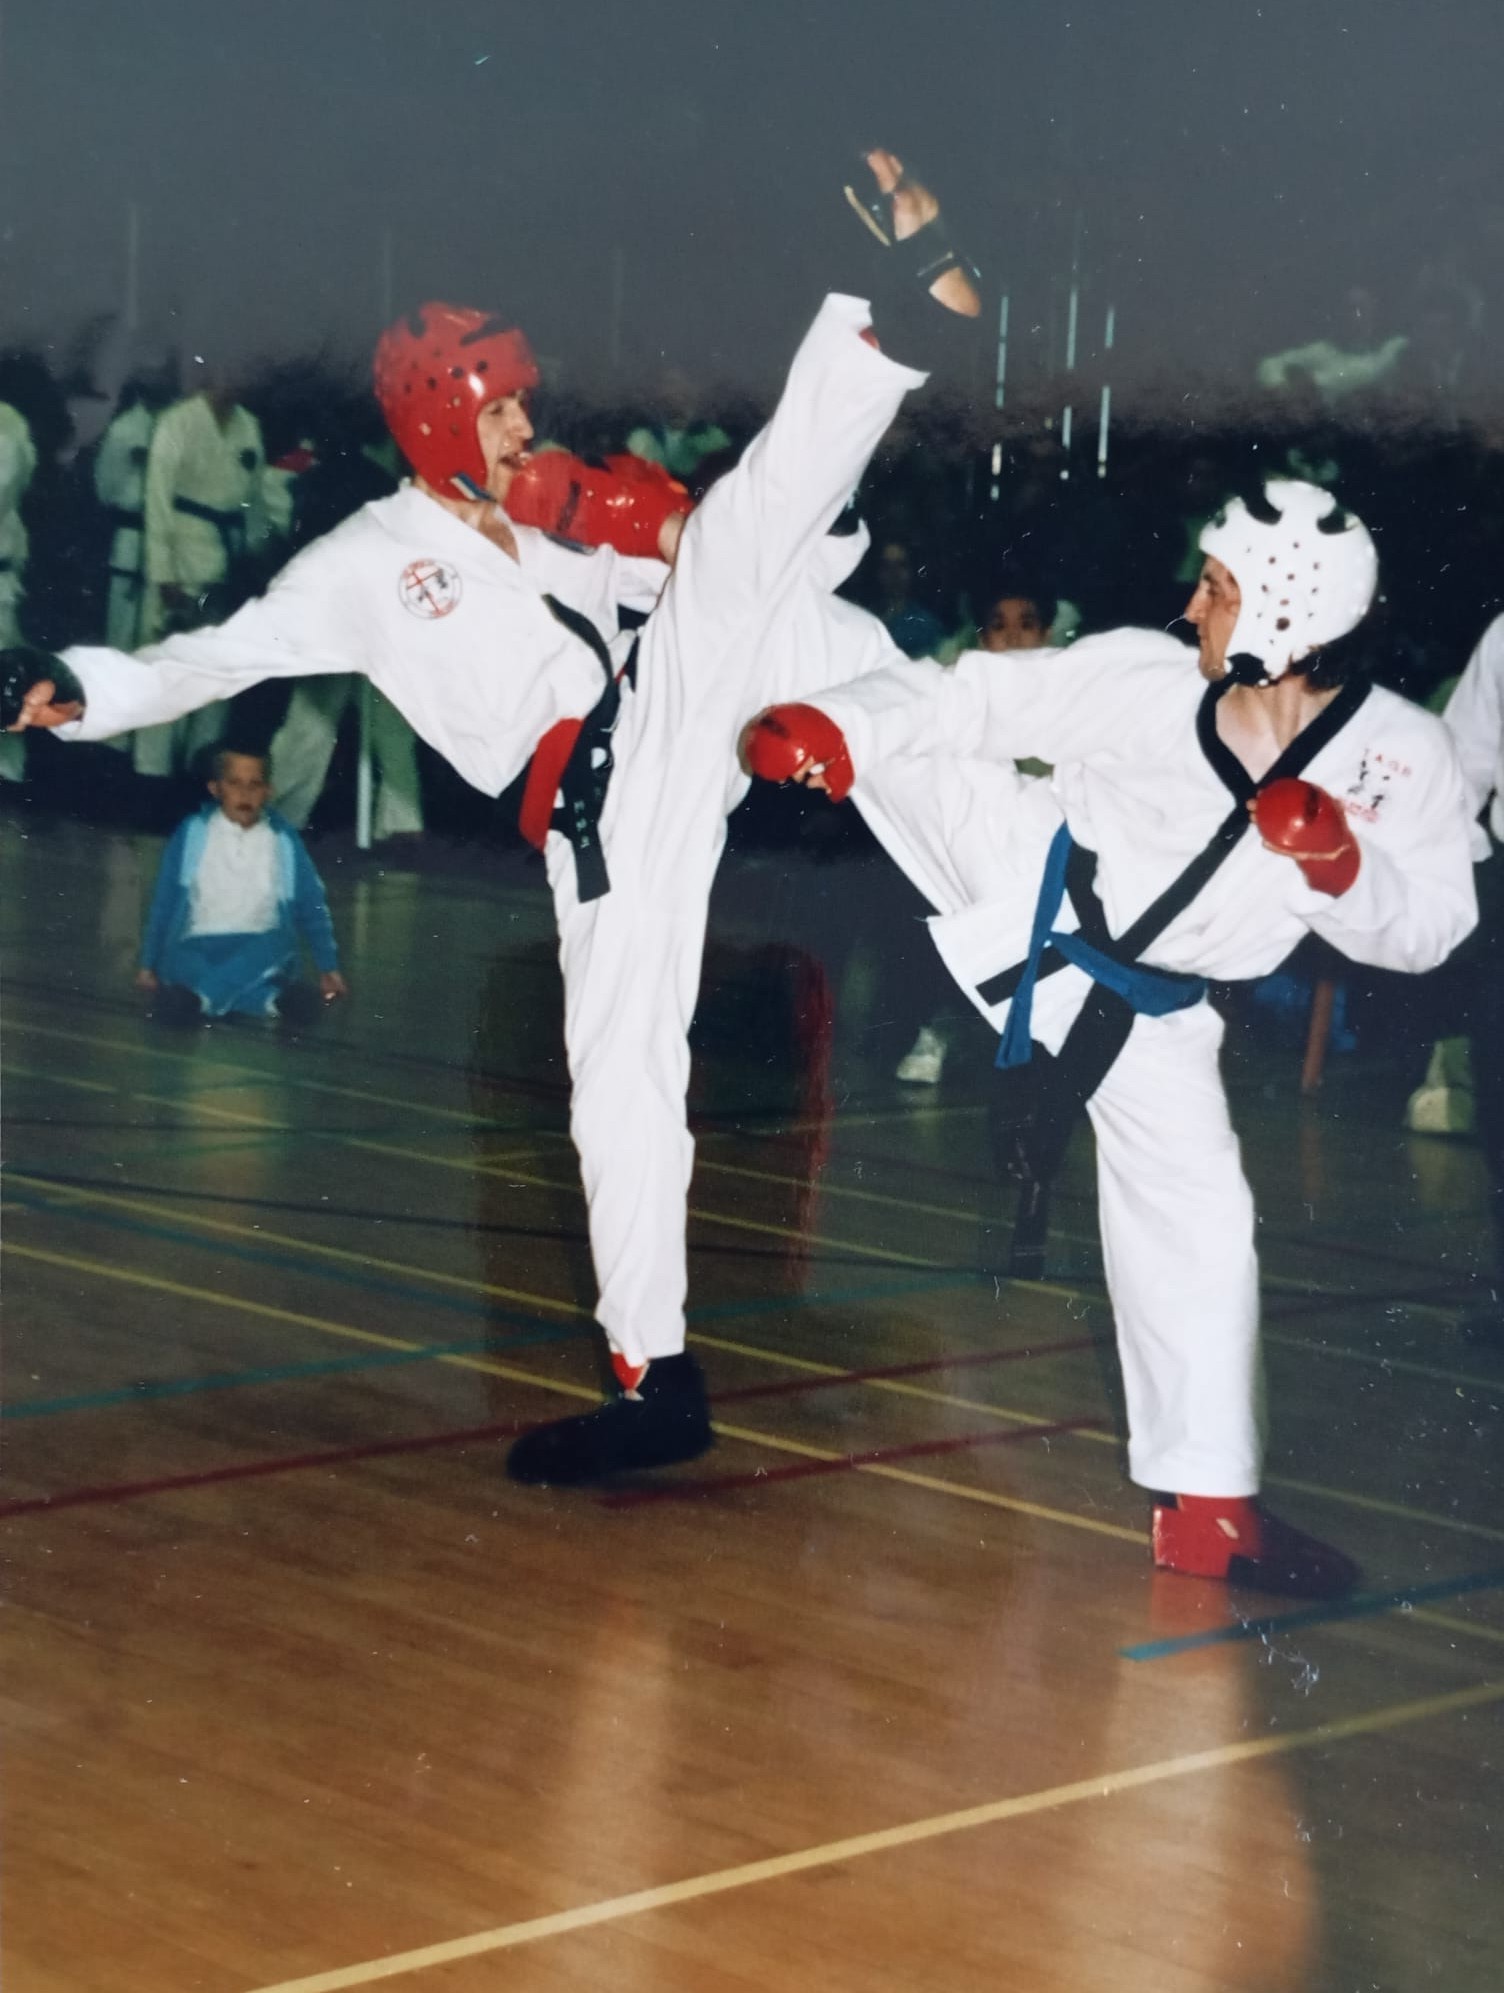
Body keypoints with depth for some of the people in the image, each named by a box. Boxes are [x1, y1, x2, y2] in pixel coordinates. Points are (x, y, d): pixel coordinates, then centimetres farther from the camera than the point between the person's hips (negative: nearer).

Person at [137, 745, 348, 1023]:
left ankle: (200, 996, -37)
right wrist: (148, 965, 8)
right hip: (199, 949, -1)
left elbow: (311, 907, 12)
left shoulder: (283, 840, 4)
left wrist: (328, 968, 11)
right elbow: (164, 903, 8)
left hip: (261, 951, 1)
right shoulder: (192, 833, 2)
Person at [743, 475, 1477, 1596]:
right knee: (884, 743, -16)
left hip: (1142, 1007, 1)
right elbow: (973, 699, -15)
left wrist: (1342, 869, -29)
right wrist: (827, 722, -29)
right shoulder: (1144, 677, -16)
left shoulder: (1405, 757, -14)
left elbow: (1425, 929, -9)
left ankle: (1208, 1504, 13)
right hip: (1024, 875, -1)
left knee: (1199, 1218, 1)